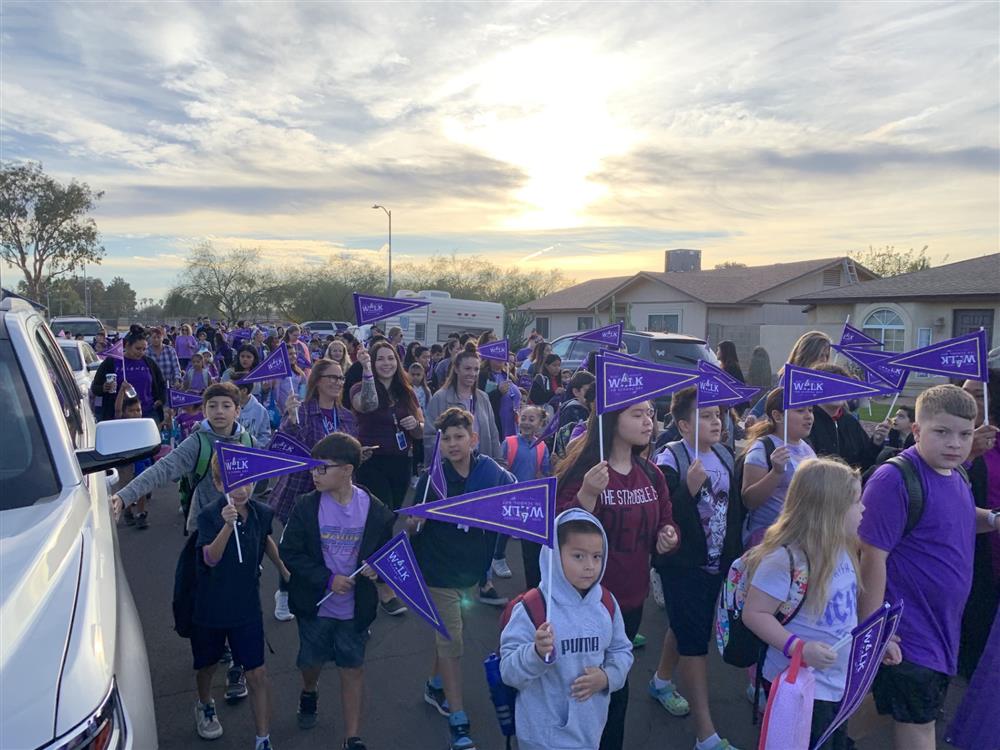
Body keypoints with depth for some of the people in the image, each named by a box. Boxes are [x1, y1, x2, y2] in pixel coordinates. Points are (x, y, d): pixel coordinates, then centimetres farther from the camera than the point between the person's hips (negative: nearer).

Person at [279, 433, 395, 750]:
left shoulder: (374, 509, -13)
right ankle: (309, 694, 55)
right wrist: (328, 579, -19)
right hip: (315, 603, 1)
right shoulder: (306, 506, -14)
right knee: (312, 660, 21)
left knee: (352, 669, 8)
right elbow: (290, 551, -11)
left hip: (356, 606, -1)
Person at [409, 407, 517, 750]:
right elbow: (413, 527, -8)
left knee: (447, 634, 22)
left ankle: (436, 686, 47)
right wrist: (412, 524, -28)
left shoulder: (492, 474, -10)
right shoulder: (431, 479, -13)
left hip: (472, 568, 3)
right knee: (451, 642, 1)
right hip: (439, 570, -3)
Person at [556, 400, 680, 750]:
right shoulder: (582, 468, -18)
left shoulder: (650, 474, 4)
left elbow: (664, 521, 16)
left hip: (631, 597, 7)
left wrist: (668, 535, -6)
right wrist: (588, 493, -38)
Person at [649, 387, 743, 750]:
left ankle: (661, 681, 47)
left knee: (685, 627, 22)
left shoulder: (725, 455, 3)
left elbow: (735, 506, 10)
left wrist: (736, 554, 8)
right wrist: (689, 487, -31)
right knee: (695, 639, -1)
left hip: (717, 562, 7)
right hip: (683, 564, -6)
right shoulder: (671, 458, -16)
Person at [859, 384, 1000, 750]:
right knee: (917, 720, 4)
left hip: (943, 626, 9)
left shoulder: (957, 476, 4)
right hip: (907, 632, -9)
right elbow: (872, 556, -23)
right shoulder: (895, 479, -22)